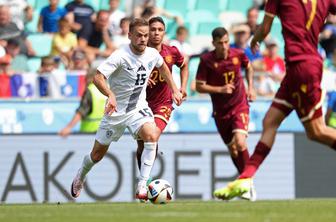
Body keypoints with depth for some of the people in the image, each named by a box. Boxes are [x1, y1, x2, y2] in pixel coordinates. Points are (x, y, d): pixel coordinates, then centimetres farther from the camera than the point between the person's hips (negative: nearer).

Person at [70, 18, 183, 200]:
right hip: (116, 110, -3)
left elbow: (162, 67, 20)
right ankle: (80, 177, 45)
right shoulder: (120, 56, -23)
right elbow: (98, 77, -33)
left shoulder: (152, 54, -6)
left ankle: (142, 187, -26)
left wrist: (175, 90, 19)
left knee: (152, 136, -29)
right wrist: (111, 95, -50)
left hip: (138, 109, 3)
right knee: (97, 154, 10)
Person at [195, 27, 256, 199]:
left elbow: (248, 67, 18)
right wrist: (220, 89, -20)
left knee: (240, 143, -22)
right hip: (220, 111, 1)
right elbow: (199, 87, -9)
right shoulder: (206, 60, -11)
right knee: (232, 149, 8)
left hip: (240, 106, -1)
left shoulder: (238, 54, -5)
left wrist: (250, 87, 8)